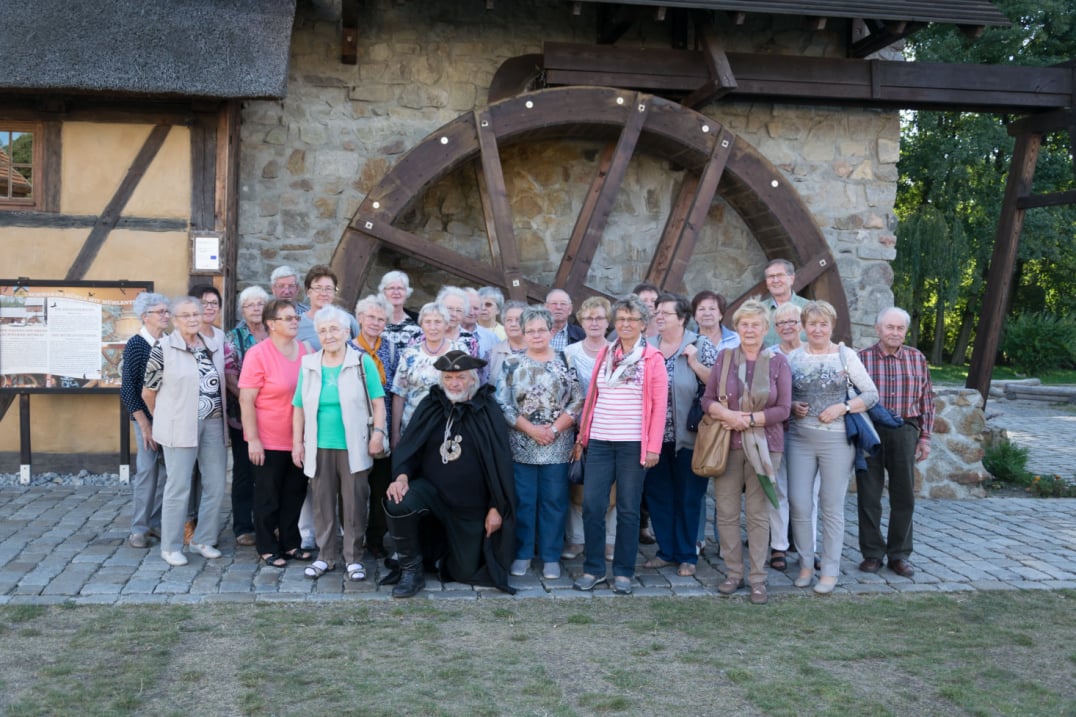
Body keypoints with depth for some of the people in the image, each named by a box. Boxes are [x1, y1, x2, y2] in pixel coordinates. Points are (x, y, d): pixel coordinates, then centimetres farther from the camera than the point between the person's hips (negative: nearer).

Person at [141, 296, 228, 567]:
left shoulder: (214, 346, 8)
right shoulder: (164, 348, -8)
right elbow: (148, 392, -1)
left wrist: (222, 415, 10)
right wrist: (165, 419, 8)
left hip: (213, 424, 5)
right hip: (180, 427, -5)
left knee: (216, 484, 8)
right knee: (178, 487, -2)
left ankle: (203, 539, 23)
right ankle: (171, 546, 11)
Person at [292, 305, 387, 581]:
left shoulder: (362, 362, 0)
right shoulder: (309, 365, 9)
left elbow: (377, 402, -1)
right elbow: (299, 407, 10)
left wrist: (378, 433, -10)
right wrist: (297, 442, 6)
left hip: (354, 447, -3)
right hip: (319, 447, 3)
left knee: (354, 503, 1)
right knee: (322, 503, 8)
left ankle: (353, 557, 13)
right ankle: (326, 555, 21)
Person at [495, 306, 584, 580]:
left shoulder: (566, 362, 3)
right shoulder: (512, 365, 4)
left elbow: (578, 402, -2)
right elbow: (503, 404, -3)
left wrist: (554, 429, -12)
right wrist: (530, 429, -12)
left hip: (557, 447, 0)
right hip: (521, 447, 0)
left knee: (554, 501, 5)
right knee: (523, 501, 6)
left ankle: (551, 557, 15)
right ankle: (522, 554, 18)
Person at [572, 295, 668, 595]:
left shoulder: (652, 359, 0)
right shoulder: (604, 355, 12)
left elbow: (659, 405, -4)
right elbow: (592, 397, 14)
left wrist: (653, 447, -9)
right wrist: (583, 434, 10)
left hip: (633, 445, -3)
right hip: (600, 442, 3)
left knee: (628, 509, 4)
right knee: (591, 505, 0)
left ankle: (623, 572, 14)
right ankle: (593, 568, 12)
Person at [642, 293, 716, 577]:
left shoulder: (700, 345, -5)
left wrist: (695, 363, -18)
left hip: (687, 436, -4)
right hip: (655, 436, 4)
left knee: (688, 497, 5)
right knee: (657, 494, 10)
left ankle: (687, 556, 18)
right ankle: (666, 550, 25)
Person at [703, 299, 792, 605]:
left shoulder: (778, 362, 1)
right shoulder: (724, 357, 5)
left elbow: (783, 409, -4)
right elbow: (707, 399, 4)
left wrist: (748, 419, -13)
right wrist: (726, 414, -16)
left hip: (763, 447, -2)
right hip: (726, 445, 2)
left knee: (758, 513, 3)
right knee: (726, 511, 4)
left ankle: (758, 578, 11)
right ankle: (733, 573, 17)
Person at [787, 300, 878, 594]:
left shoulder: (846, 355, 0)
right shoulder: (793, 357, 5)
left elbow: (872, 394, 0)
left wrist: (843, 407, -13)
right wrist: (792, 406, -9)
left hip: (837, 439, -2)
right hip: (800, 437, 2)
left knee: (832, 507, 4)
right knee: (798, 504, 0)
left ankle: (830, 570, 15)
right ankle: (805, 564, 18)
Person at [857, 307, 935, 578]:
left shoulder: (917, 359, 7)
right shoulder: (861, 358, 0)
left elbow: (927, 400, 10)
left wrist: (925, 436, 6)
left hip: (904, 432, 2)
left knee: (904, 496, 7)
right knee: (869, 496, 4)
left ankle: (899, 554, 19)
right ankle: (872, 553, 16)